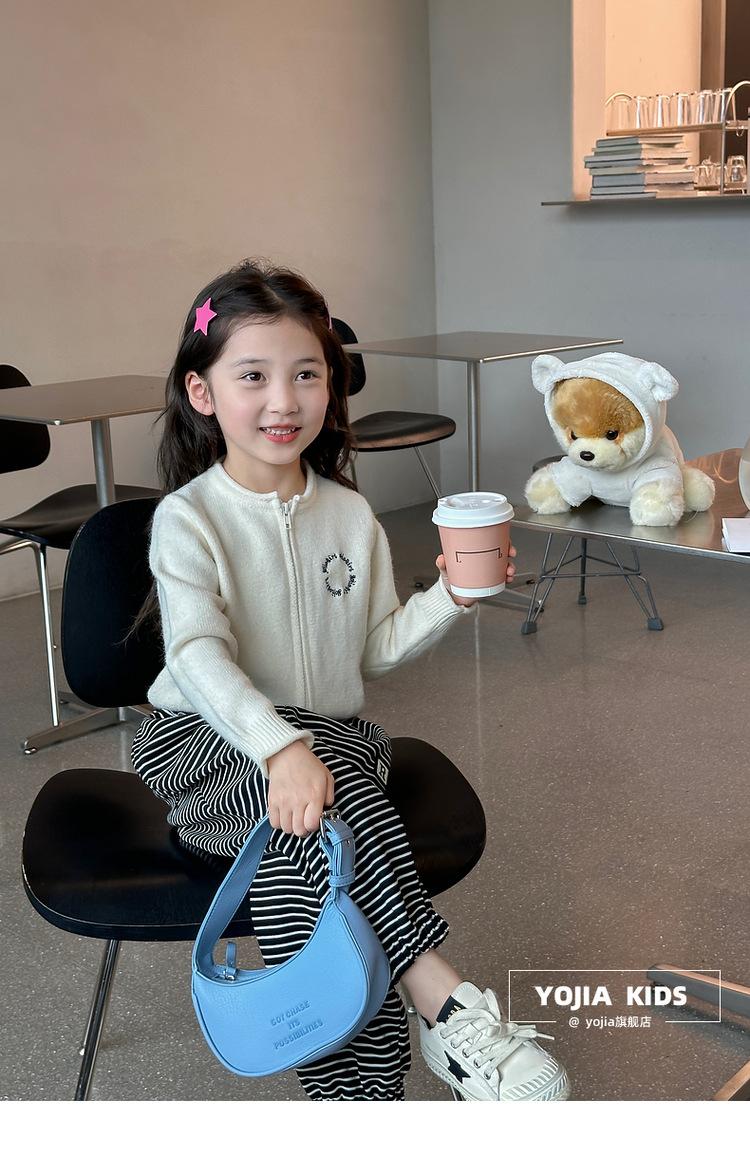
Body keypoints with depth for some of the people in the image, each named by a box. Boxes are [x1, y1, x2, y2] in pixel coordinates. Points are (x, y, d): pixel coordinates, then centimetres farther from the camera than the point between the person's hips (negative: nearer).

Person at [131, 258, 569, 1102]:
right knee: (313, 793, -36)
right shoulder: (188, 517, -8)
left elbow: (376, 651, 11)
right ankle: (445, 1004, -35)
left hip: (325, 737, 3)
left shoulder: (350, 516, 7)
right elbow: (200, 658, -21)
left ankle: (350, 1086, -24)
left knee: (302, 852, -29)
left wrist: (449, 600, -7)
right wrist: (281, 749, -37)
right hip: (205, 741, -3)